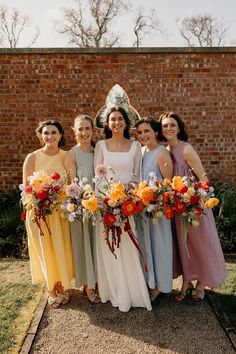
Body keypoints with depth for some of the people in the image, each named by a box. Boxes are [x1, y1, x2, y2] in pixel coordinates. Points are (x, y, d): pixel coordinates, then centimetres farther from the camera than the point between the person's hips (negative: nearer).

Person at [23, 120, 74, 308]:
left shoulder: (66, 156, 0)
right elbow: (26, 187, -5)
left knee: (61, 249, 11)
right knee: (45, 250, 9)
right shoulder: (33, 157, -7)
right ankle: (52, 289, 30)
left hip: (61, 211, 2)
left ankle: (62, 286, 34)